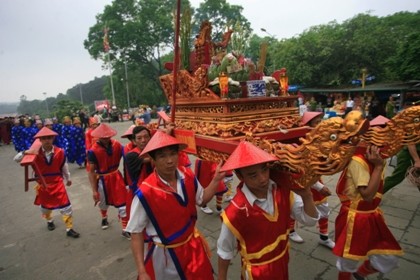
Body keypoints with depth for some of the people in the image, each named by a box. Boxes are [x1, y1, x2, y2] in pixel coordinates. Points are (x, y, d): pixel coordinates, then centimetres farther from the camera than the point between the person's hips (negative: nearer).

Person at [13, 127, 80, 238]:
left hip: (57, 183, -2)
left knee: (65, 206, -2)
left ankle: (69, 229, 14)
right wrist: (25, 152, -30)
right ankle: (49, 221, 56)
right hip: (43, 184, 2)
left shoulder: (60, 152, -13)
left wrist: (68, 178, 13)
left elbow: (64, 167, 0)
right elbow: (16, 159, -8)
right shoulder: (35, 153, -11)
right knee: (45, 206, 24)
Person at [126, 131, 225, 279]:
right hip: (164, 254, -4)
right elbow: (136, 232, -16)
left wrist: (216, 180, -10)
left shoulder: (188, 175, -14)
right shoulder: (145, 193, -28)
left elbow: (202, 199, 4)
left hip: (192, 246, 4)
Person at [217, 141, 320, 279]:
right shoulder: (236, 211, -32)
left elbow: (310, 220, -9)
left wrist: (306, 196, -27)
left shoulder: (281, 188, -19)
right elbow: (225, 251, -16)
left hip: (283, 263, 5)